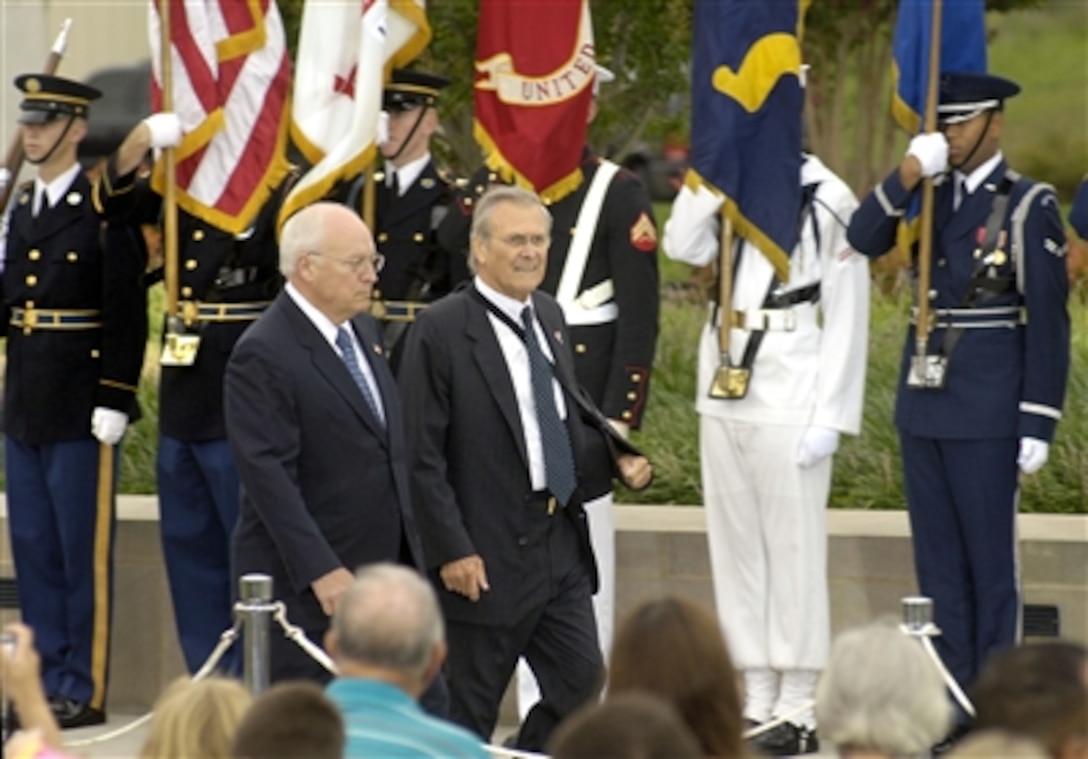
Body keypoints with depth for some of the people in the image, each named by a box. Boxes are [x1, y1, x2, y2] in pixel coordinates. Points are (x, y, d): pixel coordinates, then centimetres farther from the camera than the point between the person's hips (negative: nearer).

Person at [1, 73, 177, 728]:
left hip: (80, 404, -7)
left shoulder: (105, 207, -9)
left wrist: (114, 399, -15)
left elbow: (126, 312, -12)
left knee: (83, 550, -2)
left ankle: (85, 690, 3)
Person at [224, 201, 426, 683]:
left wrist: (412, 549, 17)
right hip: (305, 585, -8)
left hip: (384, 567, 8)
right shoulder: (264, 354, -15)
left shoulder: (363, 331, 12)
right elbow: (268, 475, -20)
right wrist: (322, 571, -24)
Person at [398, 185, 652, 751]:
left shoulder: (549, 316, 10)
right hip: (486, 556, -7)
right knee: (470, 712, 3)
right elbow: (422, 456, -14)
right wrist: (451, 550, -18)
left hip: (562, 546, 7)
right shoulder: (440, 331, -12)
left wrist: (618, 455, 3)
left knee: (581, 685, 7)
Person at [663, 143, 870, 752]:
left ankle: (799, 711, -1)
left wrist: (831, 418, -13)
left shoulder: (827, 200, -7)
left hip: (790, 404, -6)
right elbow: (685, 246, -6)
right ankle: (756, 700, 13)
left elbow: (847, 320, -9)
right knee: (737, 548, 8)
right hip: (724, 397, 6)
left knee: (793, 549, -4)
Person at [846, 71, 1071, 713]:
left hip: (986, 407, -6)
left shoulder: (1028, 208, -6)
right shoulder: (930, 196, 11)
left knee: (989, 557, -2)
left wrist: (1038, 424, -11)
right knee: (937, 556, 9)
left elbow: (1048, 324, -7)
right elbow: (863, 240, -4)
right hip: (924, 400, 6)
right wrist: (909, 173, -14)